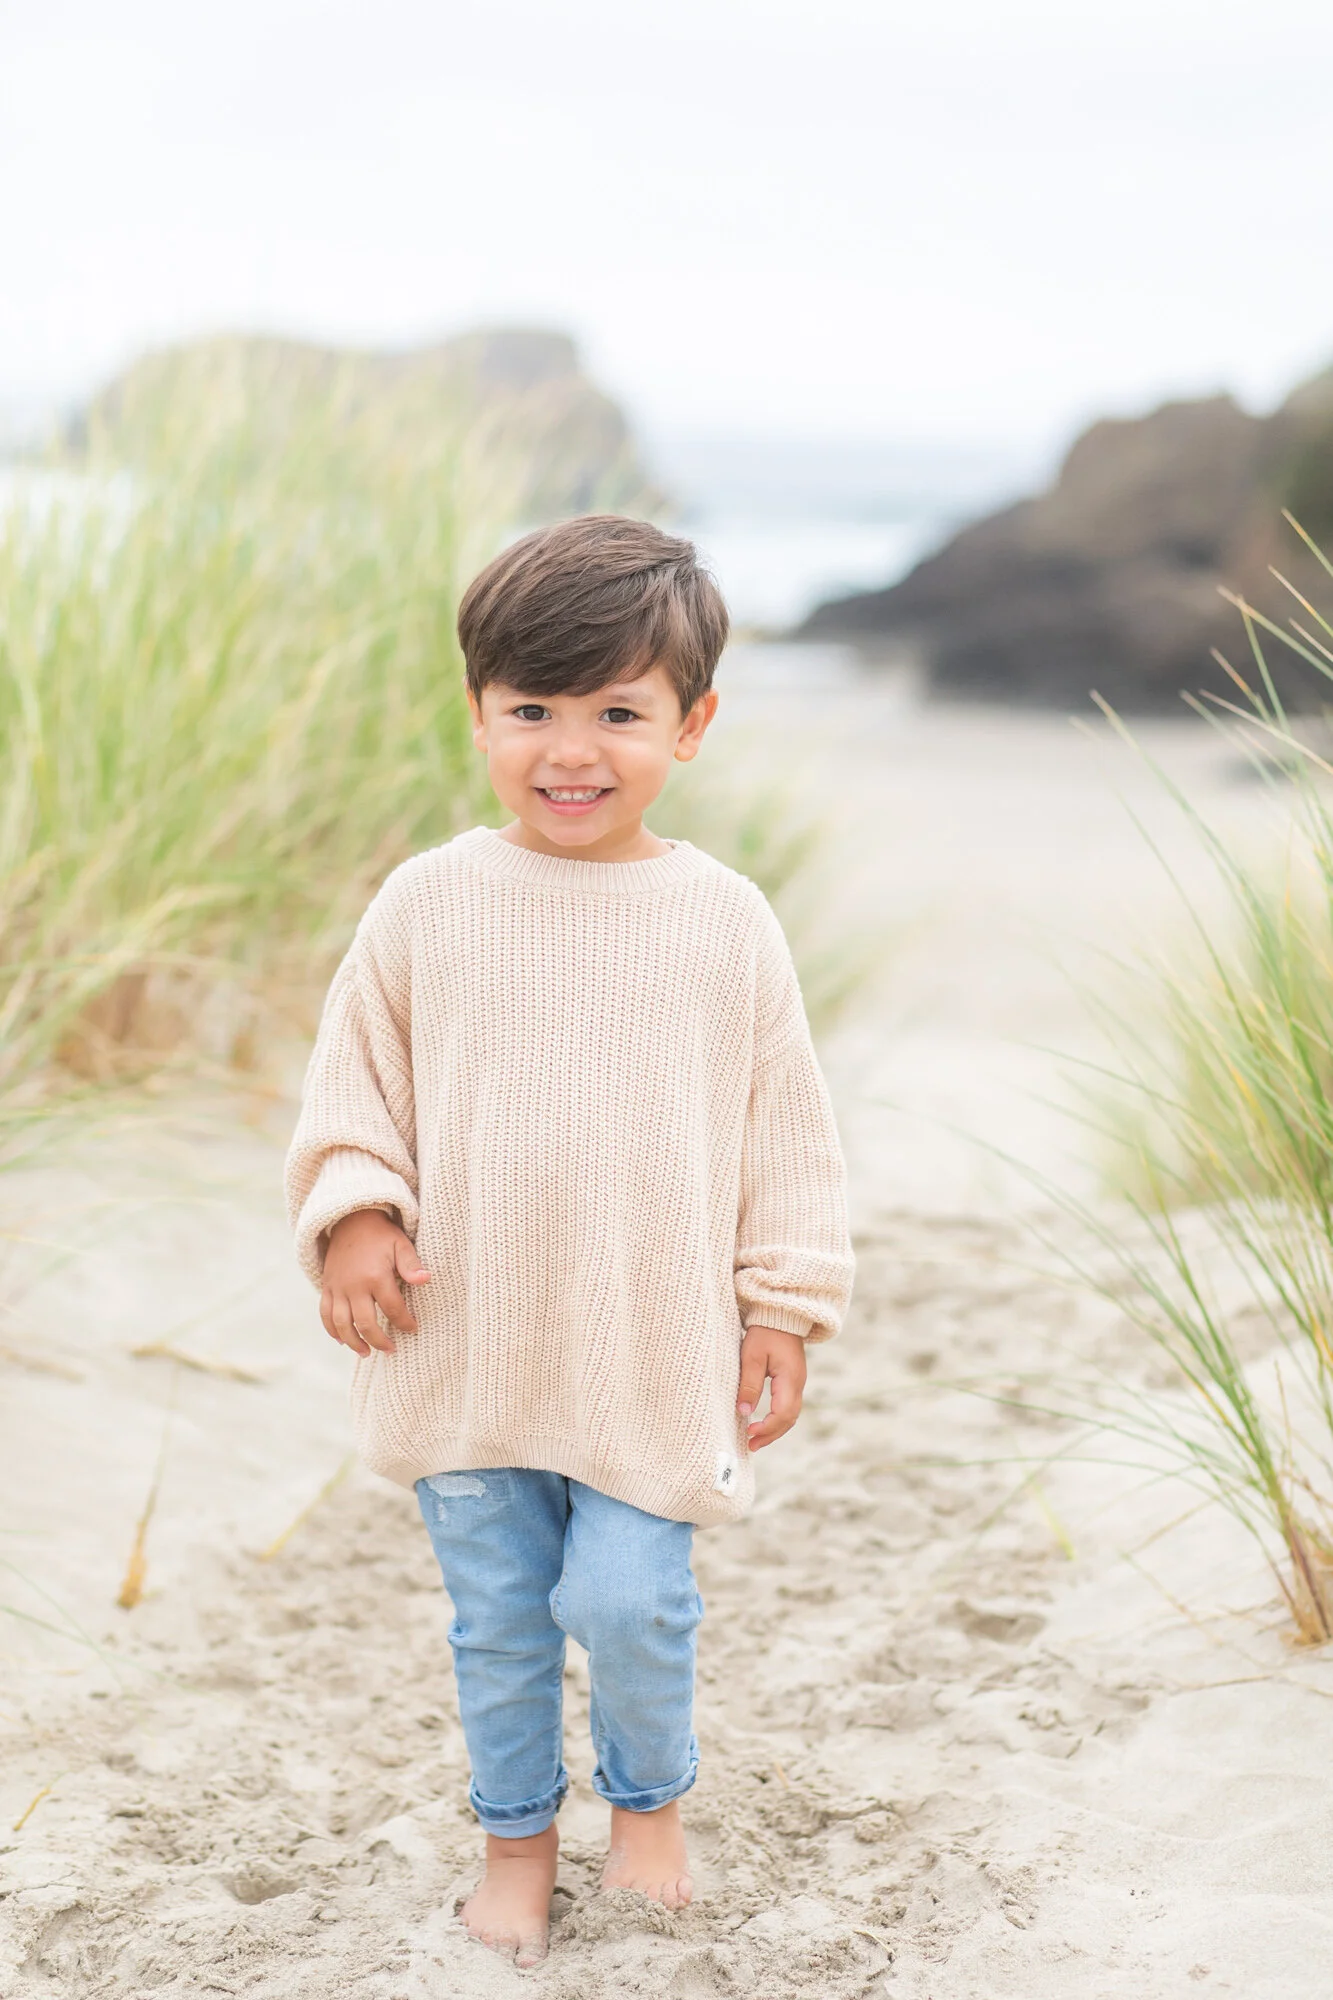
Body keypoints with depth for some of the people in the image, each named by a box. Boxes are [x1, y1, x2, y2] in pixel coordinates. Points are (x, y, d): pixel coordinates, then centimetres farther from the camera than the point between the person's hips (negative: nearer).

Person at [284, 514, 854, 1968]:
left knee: (628, 1599, -3)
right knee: (496, 1617, 13)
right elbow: (354, 1077, 5)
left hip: (655, 1348, -1)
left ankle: (648, 1798, 28)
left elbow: (784, 1131, 1)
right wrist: (353, 1209, -11)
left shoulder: (723, 922, -5)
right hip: (468, 1345, 2)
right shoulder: (427, 905, -5)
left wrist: (783, 1305, 1)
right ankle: (517, 1832, 37)